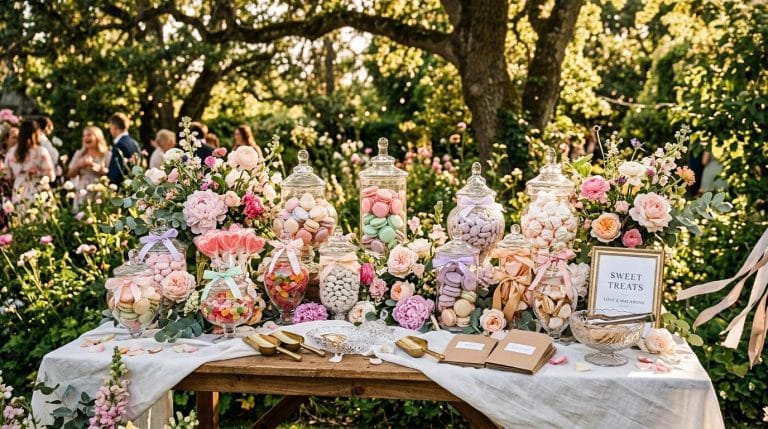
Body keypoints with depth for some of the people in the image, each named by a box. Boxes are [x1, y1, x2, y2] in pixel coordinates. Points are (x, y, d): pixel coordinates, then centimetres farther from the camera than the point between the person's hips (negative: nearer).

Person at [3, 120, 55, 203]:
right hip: (37, 196, -4)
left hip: (18, 197, 4)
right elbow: (51, 177, -8)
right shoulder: (41, 152, -11)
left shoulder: (11, 152, 2)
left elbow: (8, 175, 11)